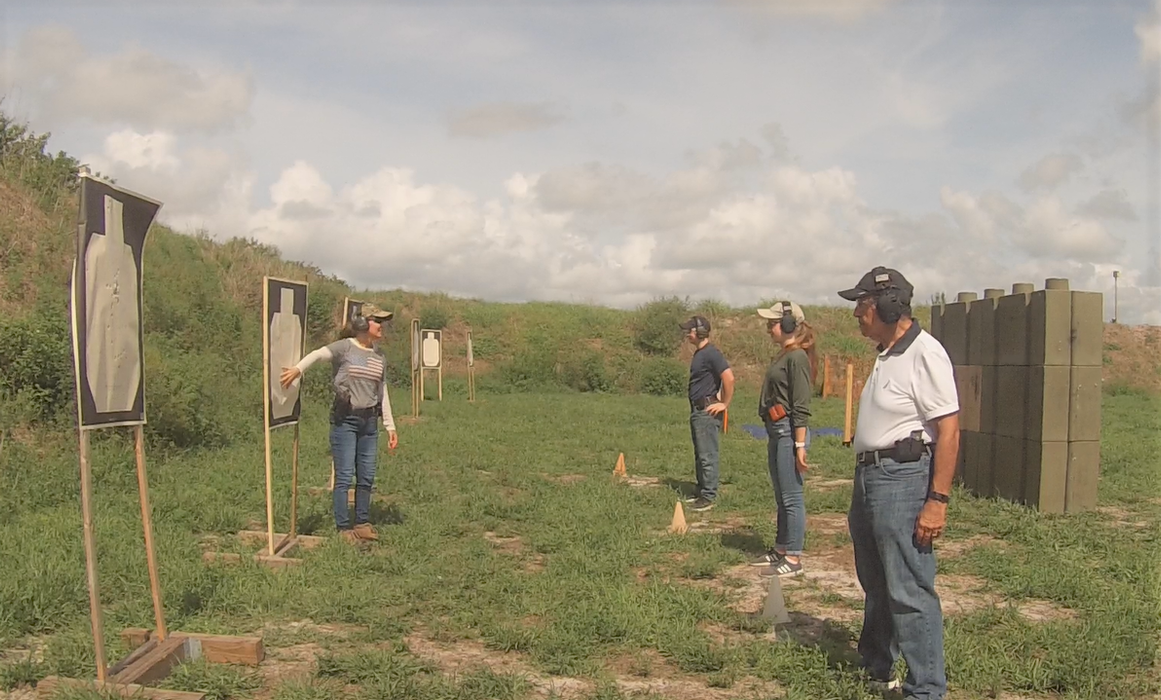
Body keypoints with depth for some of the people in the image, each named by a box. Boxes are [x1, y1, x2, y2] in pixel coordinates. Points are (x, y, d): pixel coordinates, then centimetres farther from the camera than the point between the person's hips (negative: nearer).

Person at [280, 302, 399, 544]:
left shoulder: (379, 359, 12)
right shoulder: (345, 348, -5)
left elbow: (383, 395, 16)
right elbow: (317, 354, -22)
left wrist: (390, 426, 15)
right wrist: (298, 369, -41)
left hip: (369, 421, 6)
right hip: (345, 420, -6)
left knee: (367, 477, 11)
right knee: (344, 476, -2)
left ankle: (363, 523, 24)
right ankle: (343, 527, 8)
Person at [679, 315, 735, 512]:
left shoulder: (711, 353, -16)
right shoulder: (699, 353, 15)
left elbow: (729, 378, -24)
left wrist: (725, 404, -17)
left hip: (708, 412, -10)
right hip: (697, 410, 10)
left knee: (707, 455, -6)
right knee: (699, 454, 15)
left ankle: (708, 496, -1)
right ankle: (702, 491, 24)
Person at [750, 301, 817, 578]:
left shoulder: (798, 357, -14)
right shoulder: (783, 355, 14)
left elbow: (801, 407, -18)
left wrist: (800, 445, -20)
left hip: (789, 431, -10)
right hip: (775, 431, 10)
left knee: (792, 497, -3)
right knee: (781, 497, 18)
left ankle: (793, 559, 5)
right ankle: (781, 549, 29)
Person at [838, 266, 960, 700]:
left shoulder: (924, 354, -16)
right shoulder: (886, 355, 14)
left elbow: (949, 431, -19)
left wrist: (937, 501, -22)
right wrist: (862, 482, 19)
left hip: (903, 480, -10)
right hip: (869, 475, 10)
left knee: (909, 592, -5)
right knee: (876, 584, 21)